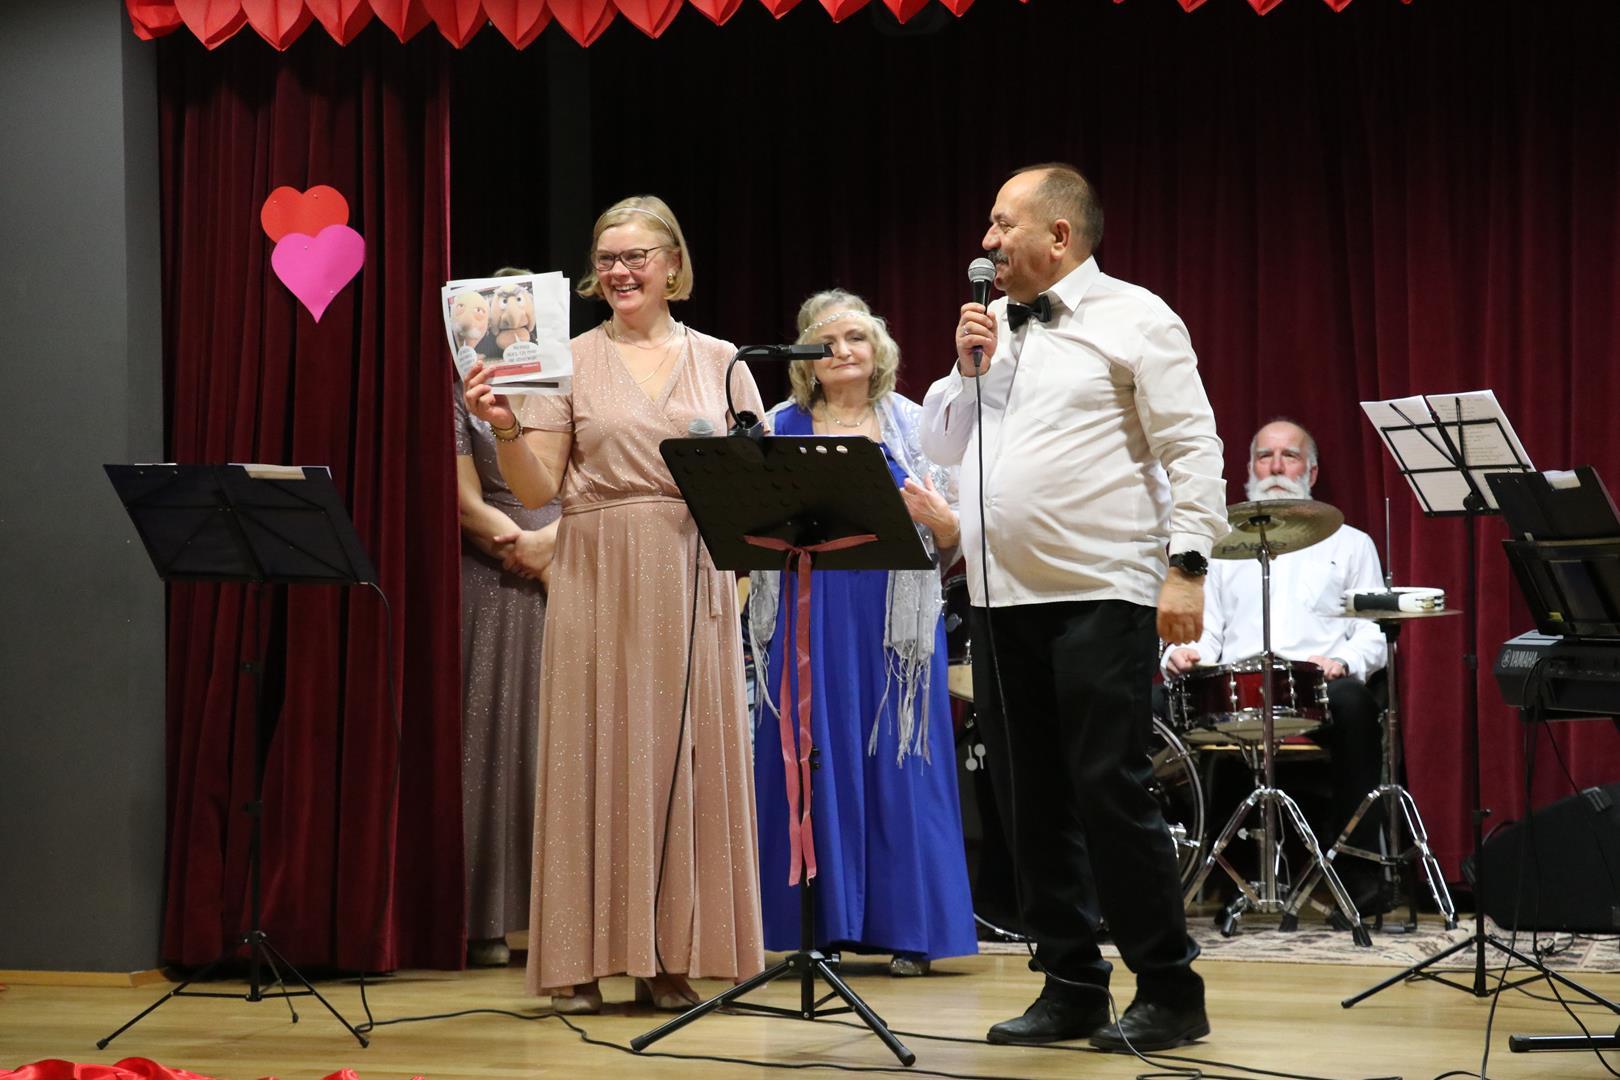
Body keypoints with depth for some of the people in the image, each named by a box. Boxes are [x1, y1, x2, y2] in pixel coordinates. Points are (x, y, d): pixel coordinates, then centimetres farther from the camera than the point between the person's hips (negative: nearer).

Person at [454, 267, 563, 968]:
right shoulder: (465, 396, 6)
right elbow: (467, 502, -1)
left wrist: (546, 539, -12)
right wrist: (529, 554, -9)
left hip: (564, 580, 2)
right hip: (490, 586, -2)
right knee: (490, 738, -4)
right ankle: (489, 919, -3)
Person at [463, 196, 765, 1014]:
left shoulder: (719, 362, 11)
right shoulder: (571, 362, 7)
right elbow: (537, 489, 2)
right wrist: (505, 430, -15)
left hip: (690, 578, 1)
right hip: (596, 575, -1)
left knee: (685, 754, 0)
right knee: (591, 752, -3)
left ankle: (669, 958, 6)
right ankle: (580, 961, -1)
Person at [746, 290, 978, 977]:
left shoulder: (913, 425, 7)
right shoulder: (780, 428, 9)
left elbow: (951, 540, 5)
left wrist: (939, 521, -16)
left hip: (890, 621, -1)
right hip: (807, 618, 1)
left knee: (895, 759, -1)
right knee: (815, 759, 0)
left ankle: (908, 928, 5)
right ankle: (827, 924, 6)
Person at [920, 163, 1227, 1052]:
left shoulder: (1134, 320, -2)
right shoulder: (990, 326, 17)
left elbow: (1192, 449, -7)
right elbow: (942, 445, 19)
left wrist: (1187, 566, -16)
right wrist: (968, 371, 2)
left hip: (1100, 596, -7)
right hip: (1002, 598, 7)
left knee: (1109, 792, -9)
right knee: (1031, 802, 8)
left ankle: (1169, 994, 0)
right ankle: (1070, 987, 16)